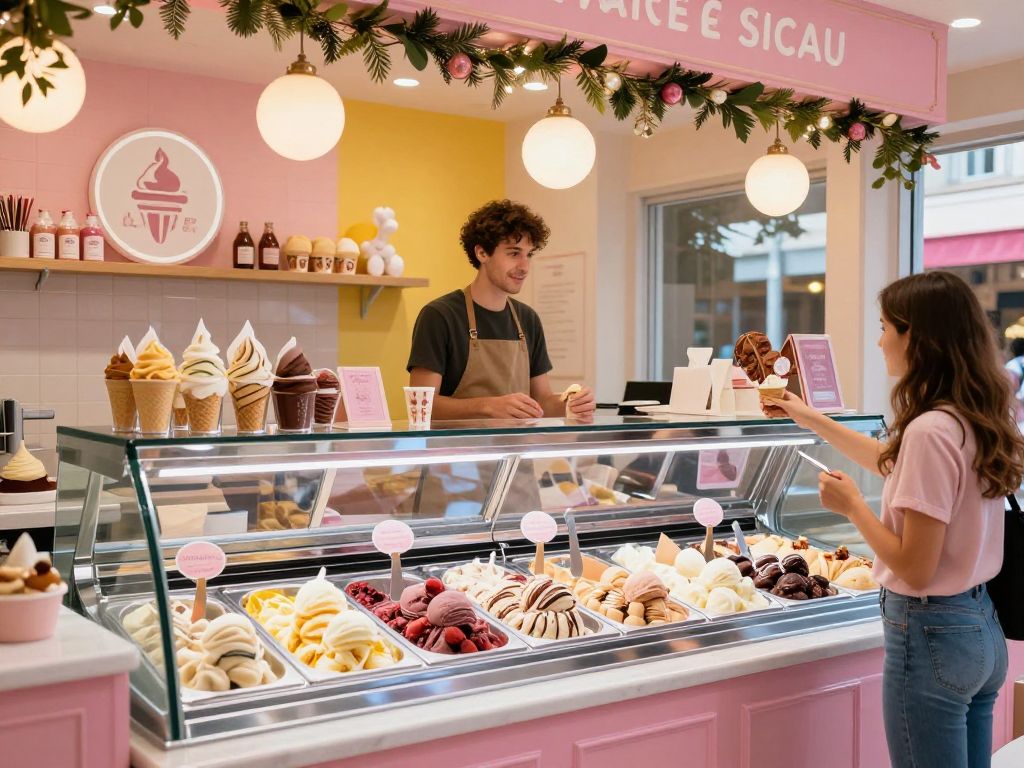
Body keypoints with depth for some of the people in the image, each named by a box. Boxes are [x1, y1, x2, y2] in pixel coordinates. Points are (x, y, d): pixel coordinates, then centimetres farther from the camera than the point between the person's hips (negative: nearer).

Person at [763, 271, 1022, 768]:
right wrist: (811, 419, 27)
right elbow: (891, 461, 24)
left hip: (931, 635, -9)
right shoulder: (977, 420, 4)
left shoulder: (931, 431, -24)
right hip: (982, 629, 9)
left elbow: (915, 569, -23)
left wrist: (852, 506, -10)